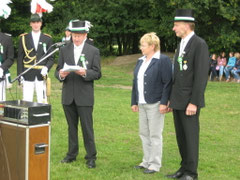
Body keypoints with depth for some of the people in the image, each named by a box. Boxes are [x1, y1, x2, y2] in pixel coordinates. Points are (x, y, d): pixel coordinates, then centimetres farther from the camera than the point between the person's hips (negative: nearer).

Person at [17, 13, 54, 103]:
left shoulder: (47, 39, 8)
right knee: (26, 101, -2)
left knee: (42, 102, 0)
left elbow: (51, 58, 7)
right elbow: (20, 58, 6)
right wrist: (20, 75, -1)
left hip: (41, 75, 0)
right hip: (28, 75, 0)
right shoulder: (24, 38, 7)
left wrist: (46, 68, -12)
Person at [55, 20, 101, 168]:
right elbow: (58, 70, 7)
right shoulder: (64, 50, 9)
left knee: (87, 127, -2)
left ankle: (91, 157, 7)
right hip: (68, 96, 3)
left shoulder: (94, 51, 1)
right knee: (72, 127, 13)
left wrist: (85, 73, -21)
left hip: (85, 96, -3)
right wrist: (61, 75, -16)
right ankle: (72, 154, 24)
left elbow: (97, 74, -2)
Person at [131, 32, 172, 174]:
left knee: (155, 134, 0)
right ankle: (147, 161, 26)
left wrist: (164, 103, -18)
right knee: (144, 134, 14)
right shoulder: (141, 61, 14)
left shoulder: (163, 60, -10)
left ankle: (155, 165, 9)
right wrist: (134, 102, 14)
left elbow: (167, 83, -14)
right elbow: (136, 82, 17)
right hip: (142, 104, 8)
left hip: (155, 104, -8)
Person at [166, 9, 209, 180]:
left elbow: (202, 75, -18)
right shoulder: (181, 45, 14)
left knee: (191, 137, 0)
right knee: (181, 136, 13)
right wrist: (172, 98, 17)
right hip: (178, 101, 8)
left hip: (189, 101, -8)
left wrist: (194, 102, -21)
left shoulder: (200, 44, -13)